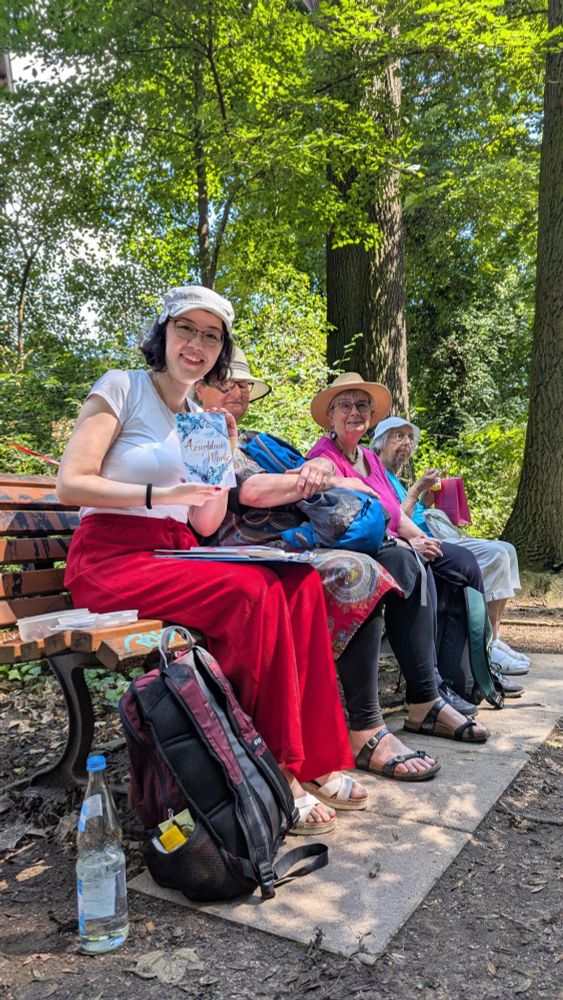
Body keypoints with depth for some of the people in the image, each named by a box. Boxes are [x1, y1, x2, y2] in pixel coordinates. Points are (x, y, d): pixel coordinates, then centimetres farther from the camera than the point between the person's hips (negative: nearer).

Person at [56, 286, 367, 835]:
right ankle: (274, 772, -19)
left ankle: (312, 755, -14)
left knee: (301, 581, -17)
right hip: (113, 558, -6)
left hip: (176, 558, 6)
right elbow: (70, 483, -11)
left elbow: (206, 525, 13)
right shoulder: (121, 387, 0)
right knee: (253, 592, -30)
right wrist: (160, 494, -21)